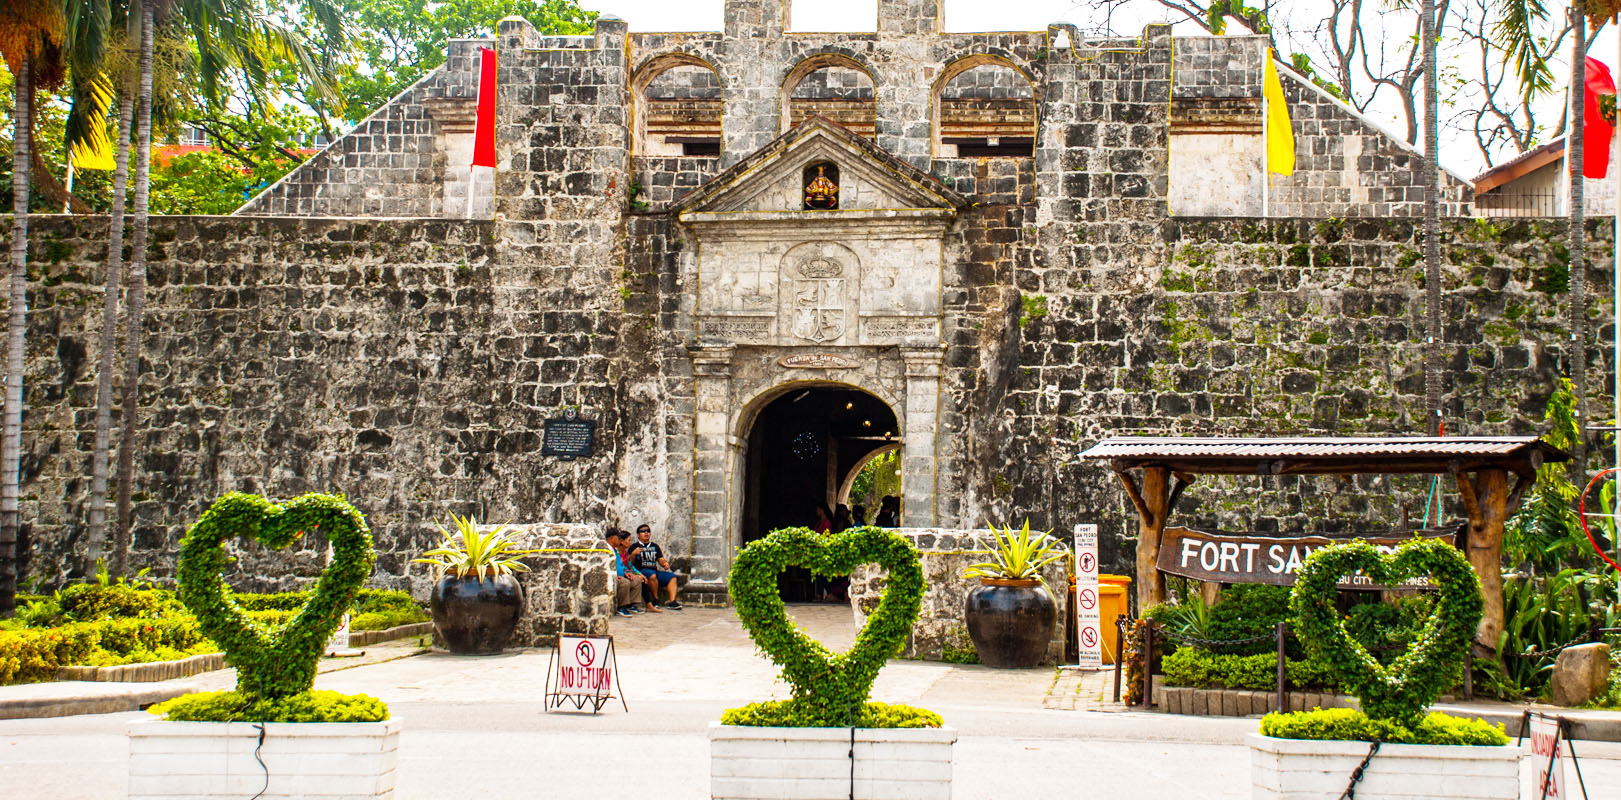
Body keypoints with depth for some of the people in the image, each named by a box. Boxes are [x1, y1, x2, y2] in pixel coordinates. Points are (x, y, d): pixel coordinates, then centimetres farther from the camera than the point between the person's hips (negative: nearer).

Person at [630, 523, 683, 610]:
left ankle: (672, 601, -25)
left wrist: (665, 563, -3)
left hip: (655, 571, 6)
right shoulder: (634, 546, 7)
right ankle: (655, 600, -23)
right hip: (641, 571, -6)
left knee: (672, 576, -13)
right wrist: (633, 554, -23)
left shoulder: (655, 547, 26)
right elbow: (630, 563, -3)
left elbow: (660, 559, 19)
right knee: (652, 575, -37)